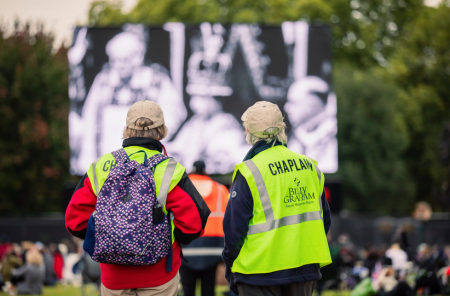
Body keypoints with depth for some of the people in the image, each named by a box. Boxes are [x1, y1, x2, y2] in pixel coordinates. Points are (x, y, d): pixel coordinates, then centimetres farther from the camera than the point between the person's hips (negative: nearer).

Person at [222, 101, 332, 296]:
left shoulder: (248, 172, -11)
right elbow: (324, 219, 13)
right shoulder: (310, 167, 6)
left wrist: (230, 266, 4)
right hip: (306, 269, 5)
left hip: (260, 272, -5)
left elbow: (234, 227, -9)